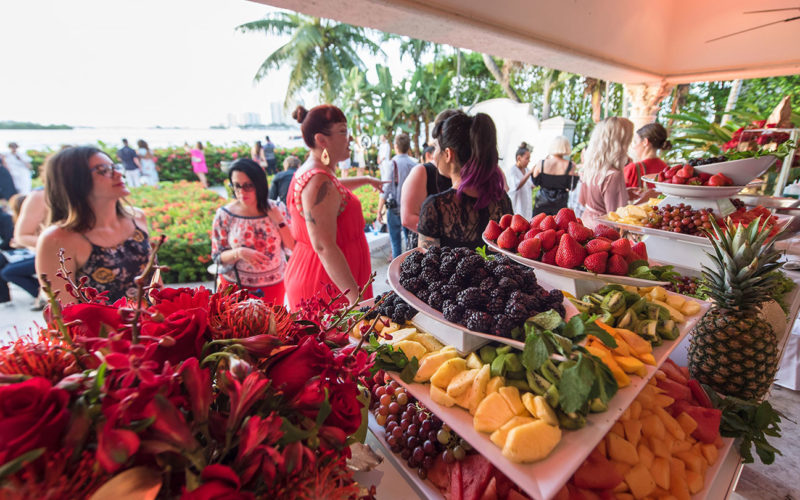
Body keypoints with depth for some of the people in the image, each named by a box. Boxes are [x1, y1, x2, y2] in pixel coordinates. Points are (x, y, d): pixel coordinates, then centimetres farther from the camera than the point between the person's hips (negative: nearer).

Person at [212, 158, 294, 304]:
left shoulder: (277, 209, -6)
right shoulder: (224, 215, -9)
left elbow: (294, 246, -6)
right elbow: (218, 257, -4)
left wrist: (279, 221, -17)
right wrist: (238, 253, -23)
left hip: (275, 284, 2)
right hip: (237, 285, -1)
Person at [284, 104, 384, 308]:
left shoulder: (312, 172, 12)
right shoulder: (318, 182, -22)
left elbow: (335, 187, 37)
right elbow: (324, 247, -29)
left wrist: (366, 180, 44)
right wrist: (354, 295, -29)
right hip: (325, 285, -10)